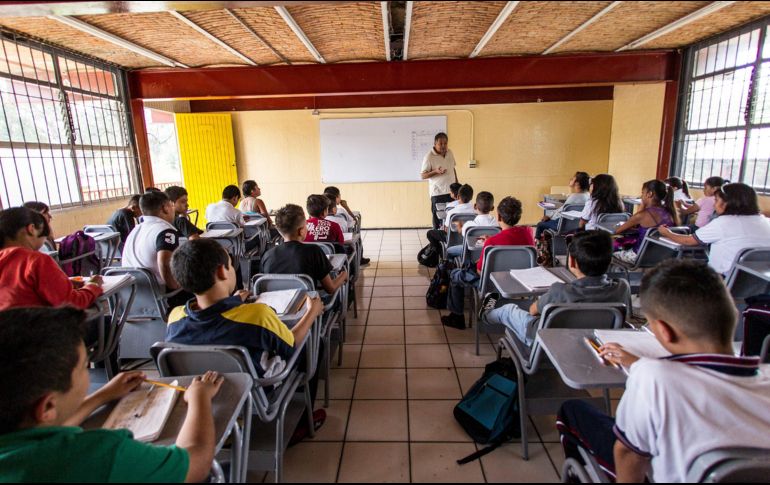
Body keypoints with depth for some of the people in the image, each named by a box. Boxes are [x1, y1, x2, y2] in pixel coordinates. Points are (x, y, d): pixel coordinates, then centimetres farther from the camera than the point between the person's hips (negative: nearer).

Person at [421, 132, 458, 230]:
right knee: (438, 218, -2)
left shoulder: (450, 153, 8)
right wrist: (436, 171, -25)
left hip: (451, 191, 5)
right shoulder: (429, 156, -10)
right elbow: (423, 175, -9)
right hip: (437, 192, -5)